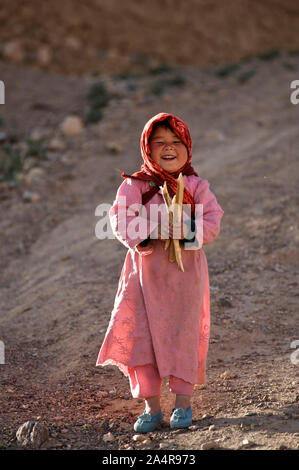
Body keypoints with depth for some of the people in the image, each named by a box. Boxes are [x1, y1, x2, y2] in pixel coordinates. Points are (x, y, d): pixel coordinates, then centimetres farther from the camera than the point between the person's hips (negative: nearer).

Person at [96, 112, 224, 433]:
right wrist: (152, 230, -23)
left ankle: (183, 402, 18)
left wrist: (186, 230, -23)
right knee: (140, 336, -1)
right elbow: (120, 220, -8)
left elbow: (212, 223, -5)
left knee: (182, 335, 2)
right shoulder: (135, 186, 1)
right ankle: (151, 406, 11)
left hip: (185, 272, -1)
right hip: (145, 271, 1)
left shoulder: (197, 187, 2)